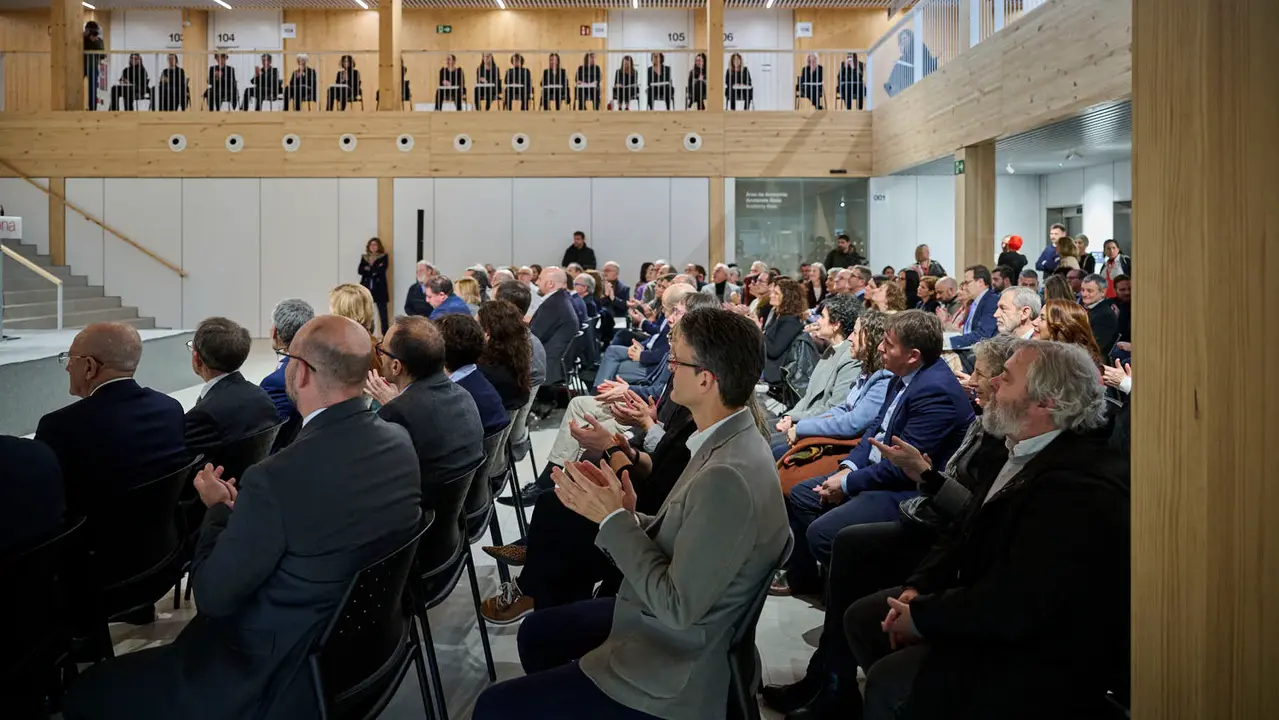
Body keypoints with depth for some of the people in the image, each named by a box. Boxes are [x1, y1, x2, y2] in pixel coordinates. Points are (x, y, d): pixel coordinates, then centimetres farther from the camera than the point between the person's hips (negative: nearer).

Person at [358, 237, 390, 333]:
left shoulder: (384, 256, 3)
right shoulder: (364, 257, 13)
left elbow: (381, 270, -11)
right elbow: (361, 271, 0)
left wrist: (369, 269, -4)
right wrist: (374, 270, -12)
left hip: (379, 288, -3)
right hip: (366, 287, 3)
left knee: (383, 313, -2)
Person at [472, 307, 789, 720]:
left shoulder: (728, 477, -32)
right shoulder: (729, 439, -1)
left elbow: (678, 606, -27)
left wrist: (614, 520, -21)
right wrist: (626, 518, -10)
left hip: (668, 674, -9)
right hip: (660, 621, 9)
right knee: (536, 632, 26)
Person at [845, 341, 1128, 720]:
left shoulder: (1080, 489, -28)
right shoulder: (1023, 452, 3)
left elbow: (1015, 607, -29)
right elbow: (965, 535, 11)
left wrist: (921, 617, -18)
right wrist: (917, 589, -4)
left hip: (1045, 667, -9)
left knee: (889, 682, -21)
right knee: (862, 618, 9)